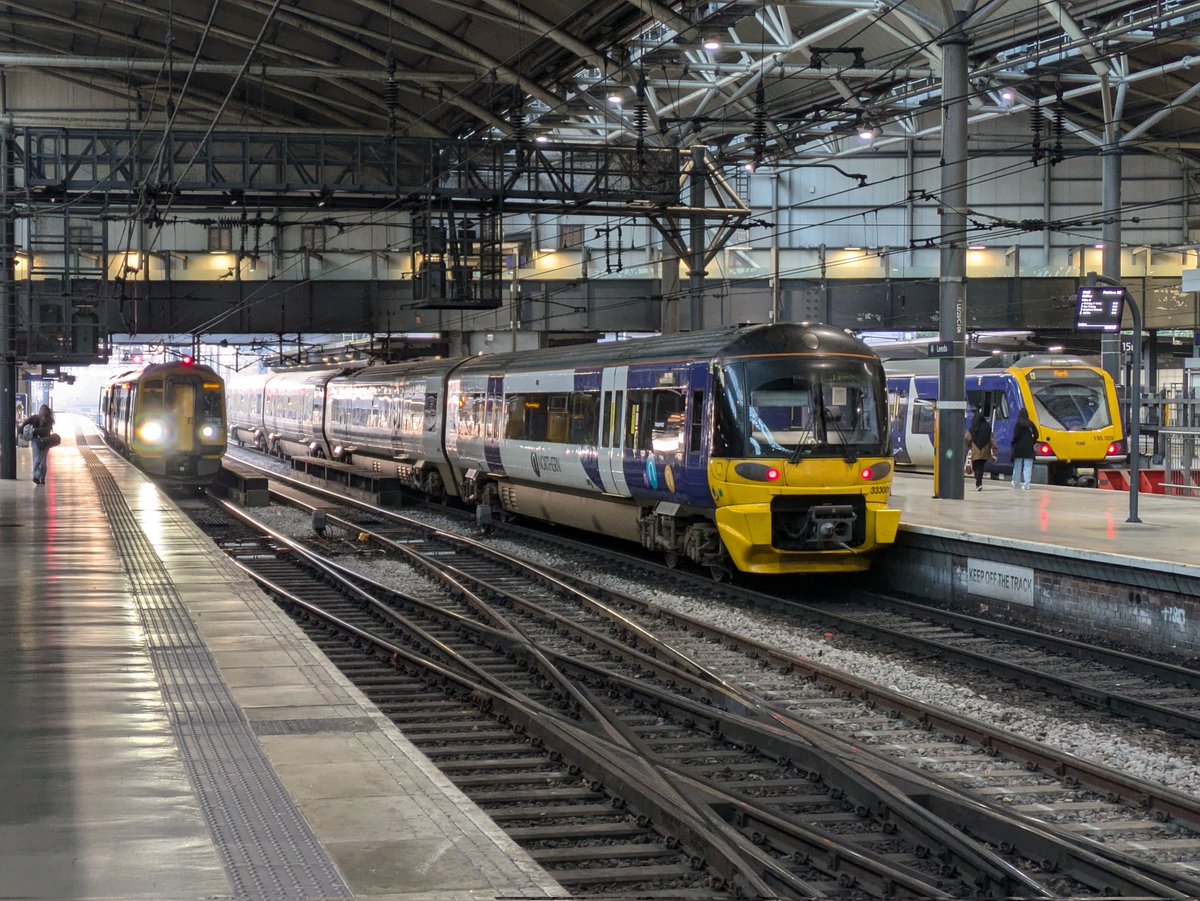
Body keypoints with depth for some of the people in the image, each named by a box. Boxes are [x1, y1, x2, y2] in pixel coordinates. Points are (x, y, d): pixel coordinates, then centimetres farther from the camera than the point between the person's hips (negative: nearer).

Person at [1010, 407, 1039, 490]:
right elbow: (1036, 435, -1)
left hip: (1019, 447, -1)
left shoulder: (1018, 424, -9)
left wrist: (1013, 443, 1)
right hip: (1029, 449, 1)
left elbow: (1016, 435, -15)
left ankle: (1016, 483, 21)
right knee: (1028, 467, 0)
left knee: (1017, 466, 12)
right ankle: (1026, 484, -9)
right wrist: (1032, 442, 11)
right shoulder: (1031, 424, -1)